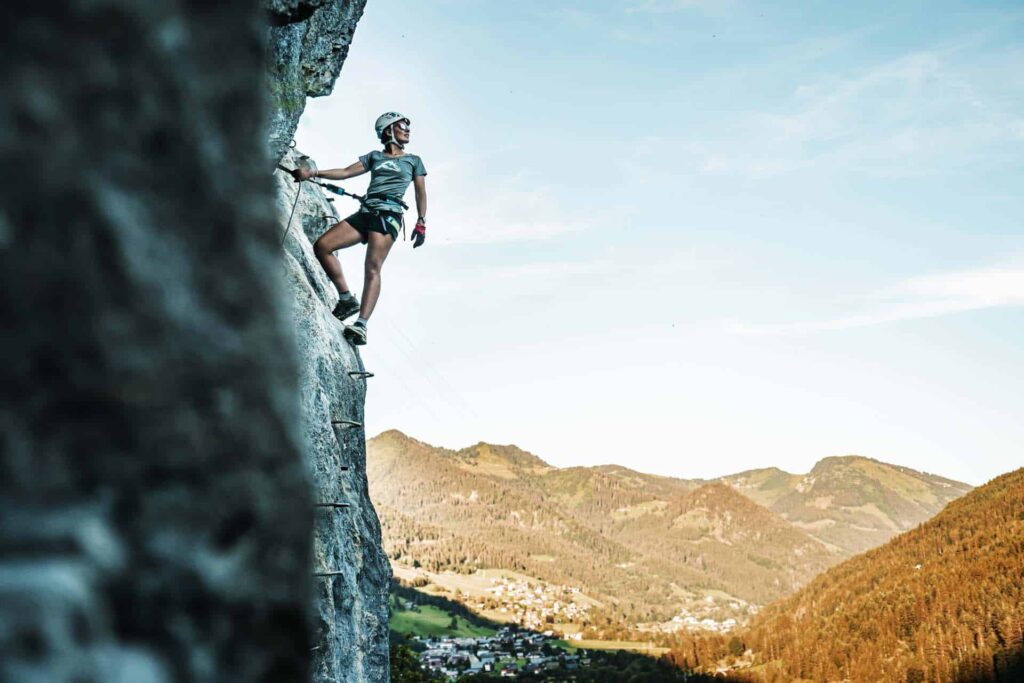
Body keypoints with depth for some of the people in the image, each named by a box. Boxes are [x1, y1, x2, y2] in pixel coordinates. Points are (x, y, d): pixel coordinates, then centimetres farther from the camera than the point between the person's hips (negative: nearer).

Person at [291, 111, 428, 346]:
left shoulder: (414, 160, 18)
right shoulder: (375, 156, 24)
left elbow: (421, 193, 13)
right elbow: (346, 172, 16)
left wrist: (421, 222, -1)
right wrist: (312, 173, 4)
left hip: (389, 214, -5)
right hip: (365, 212, 5)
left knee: (373, 267, -23)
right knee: (321, 246, -12)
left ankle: (362, 325, -37)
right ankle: (346, 298, -3)